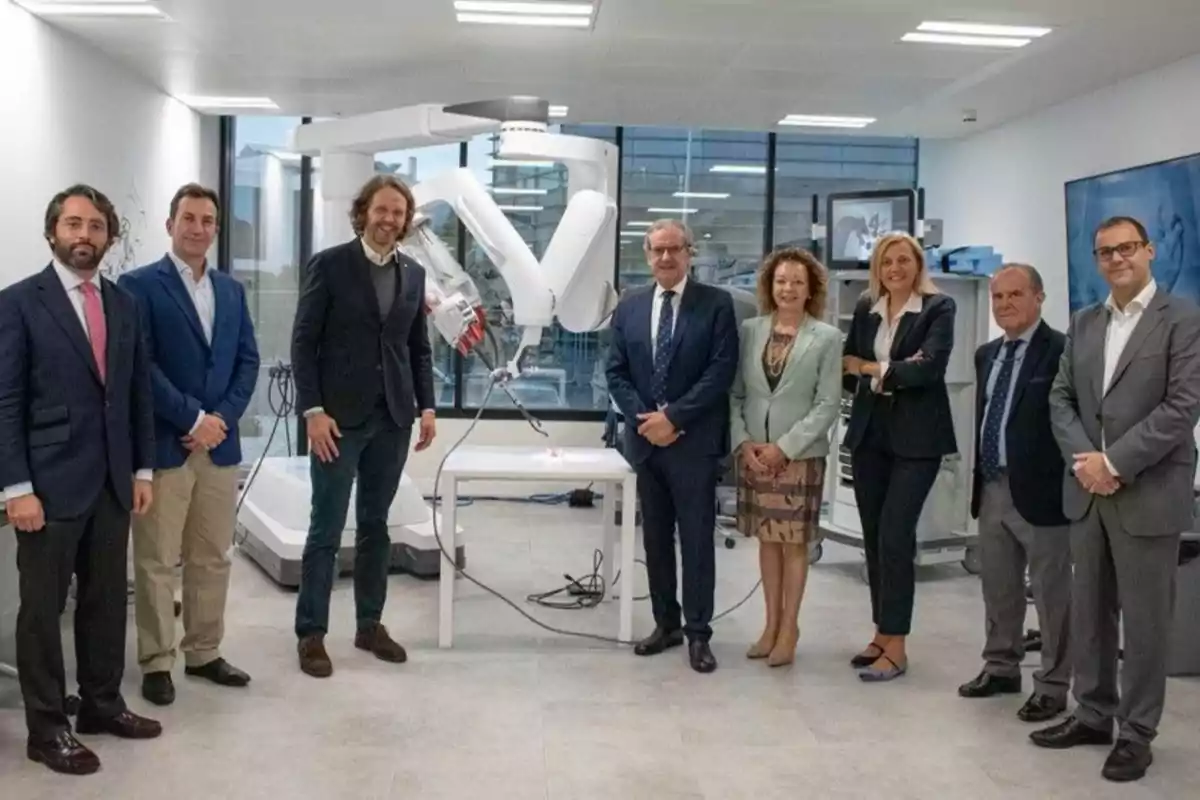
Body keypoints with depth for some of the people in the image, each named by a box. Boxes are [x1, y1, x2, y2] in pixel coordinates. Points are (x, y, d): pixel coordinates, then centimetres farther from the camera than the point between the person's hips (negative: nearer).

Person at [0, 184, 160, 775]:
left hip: (113, 481, 5)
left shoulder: (124, 304, 9)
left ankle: (102, 704, 29)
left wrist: (143, 469, 8)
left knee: (107, 599, 13)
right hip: (50, 482, -5)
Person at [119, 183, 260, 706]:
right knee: (156, 562, 2)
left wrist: (223, 417, -5)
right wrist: (194, 418, -14)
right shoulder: (139, 285, -4)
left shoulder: (231, 290, 14)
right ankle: (156, 663, 13)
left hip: (220, 443, 5)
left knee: (213, 558, 11)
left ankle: (204, 653, 23)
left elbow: (248, 361, 10)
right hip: (163, 445, -5)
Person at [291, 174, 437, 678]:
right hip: (339, 416, -4)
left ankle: (370, 624, 21)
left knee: (376, 525, 11)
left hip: (393, 417, 5)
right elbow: (303, 343, -7)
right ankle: (311, 633, 9)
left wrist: (427, 407, 4)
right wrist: (313, 410, -14)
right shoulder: (329, 265, -4)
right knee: (327, 529, -1)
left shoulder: (414, 274, 10)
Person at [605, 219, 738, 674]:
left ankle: (698, 633, 10)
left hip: (694, 441, -4)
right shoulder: (629, 307, 9)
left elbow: (721, 372, -11)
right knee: (655, 537, 11)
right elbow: (616, 372, 8)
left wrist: (674, 417, -16)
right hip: (645, 438, 4)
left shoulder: (716, 304, -4)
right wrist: (643, 418, -8)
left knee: (696, 538, 1)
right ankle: (666, 623, 24)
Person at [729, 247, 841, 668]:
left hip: (800, 455, -3)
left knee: (794, 543, 4)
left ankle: (789, 628, 16)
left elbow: (828, 404, -7)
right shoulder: (750, 330, 4)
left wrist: (785, 447, -13)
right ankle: (772, 624, 23)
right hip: (753, 454, 3)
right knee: (767, 540, 11)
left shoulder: (827, 337, -3)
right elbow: (734, 393, 6)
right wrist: (742, 441, -7)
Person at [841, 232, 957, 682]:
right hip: (869, 434, 5)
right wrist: (895, 371, -10)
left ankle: (896, 646, -1)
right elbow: (848, 367, 6)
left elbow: (931, 367, -17)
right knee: (873, 537, 9)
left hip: (915, 438, -5)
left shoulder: (938, 308, -4)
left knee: (895, 535, -9)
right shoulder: (865, 309, 10)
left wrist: (873, 369, -7)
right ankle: (882, 633, 21)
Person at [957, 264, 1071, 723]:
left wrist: (1067, 484, -16)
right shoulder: (987, 355, 13)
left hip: (1039, 491, -8)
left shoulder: (1062, 351, -12)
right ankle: (1001, 667, 33)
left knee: (1051, 593, 4)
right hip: (992, 489, 8)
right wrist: (979, 475, 15)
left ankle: (1052, 686, 15)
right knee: (997, 588, 18)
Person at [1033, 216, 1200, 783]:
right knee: (1088, 612, 13)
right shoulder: (1083, 324, 13)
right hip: (1088, 492, 5)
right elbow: (1061, 399, 9)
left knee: (1144, 619, 3)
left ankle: (1136, 732, 16)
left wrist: (1115, 462, -17)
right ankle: (1092, 715, 26)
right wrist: (1082, 458, -8)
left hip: (1149, 495, -5)